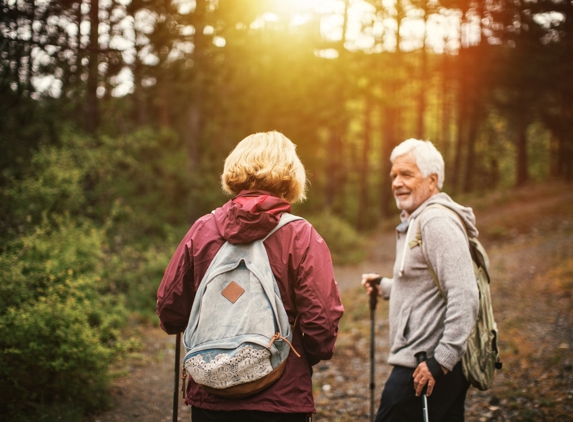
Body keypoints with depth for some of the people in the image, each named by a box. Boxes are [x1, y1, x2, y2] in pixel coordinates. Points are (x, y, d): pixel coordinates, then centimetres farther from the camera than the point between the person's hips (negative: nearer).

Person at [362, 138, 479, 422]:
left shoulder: (438, 221, -16)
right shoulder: (418, 220, 17)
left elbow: (464, 296, -24)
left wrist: (441, 360, -25)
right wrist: (384, 287, 18)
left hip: (421, 367, -11)